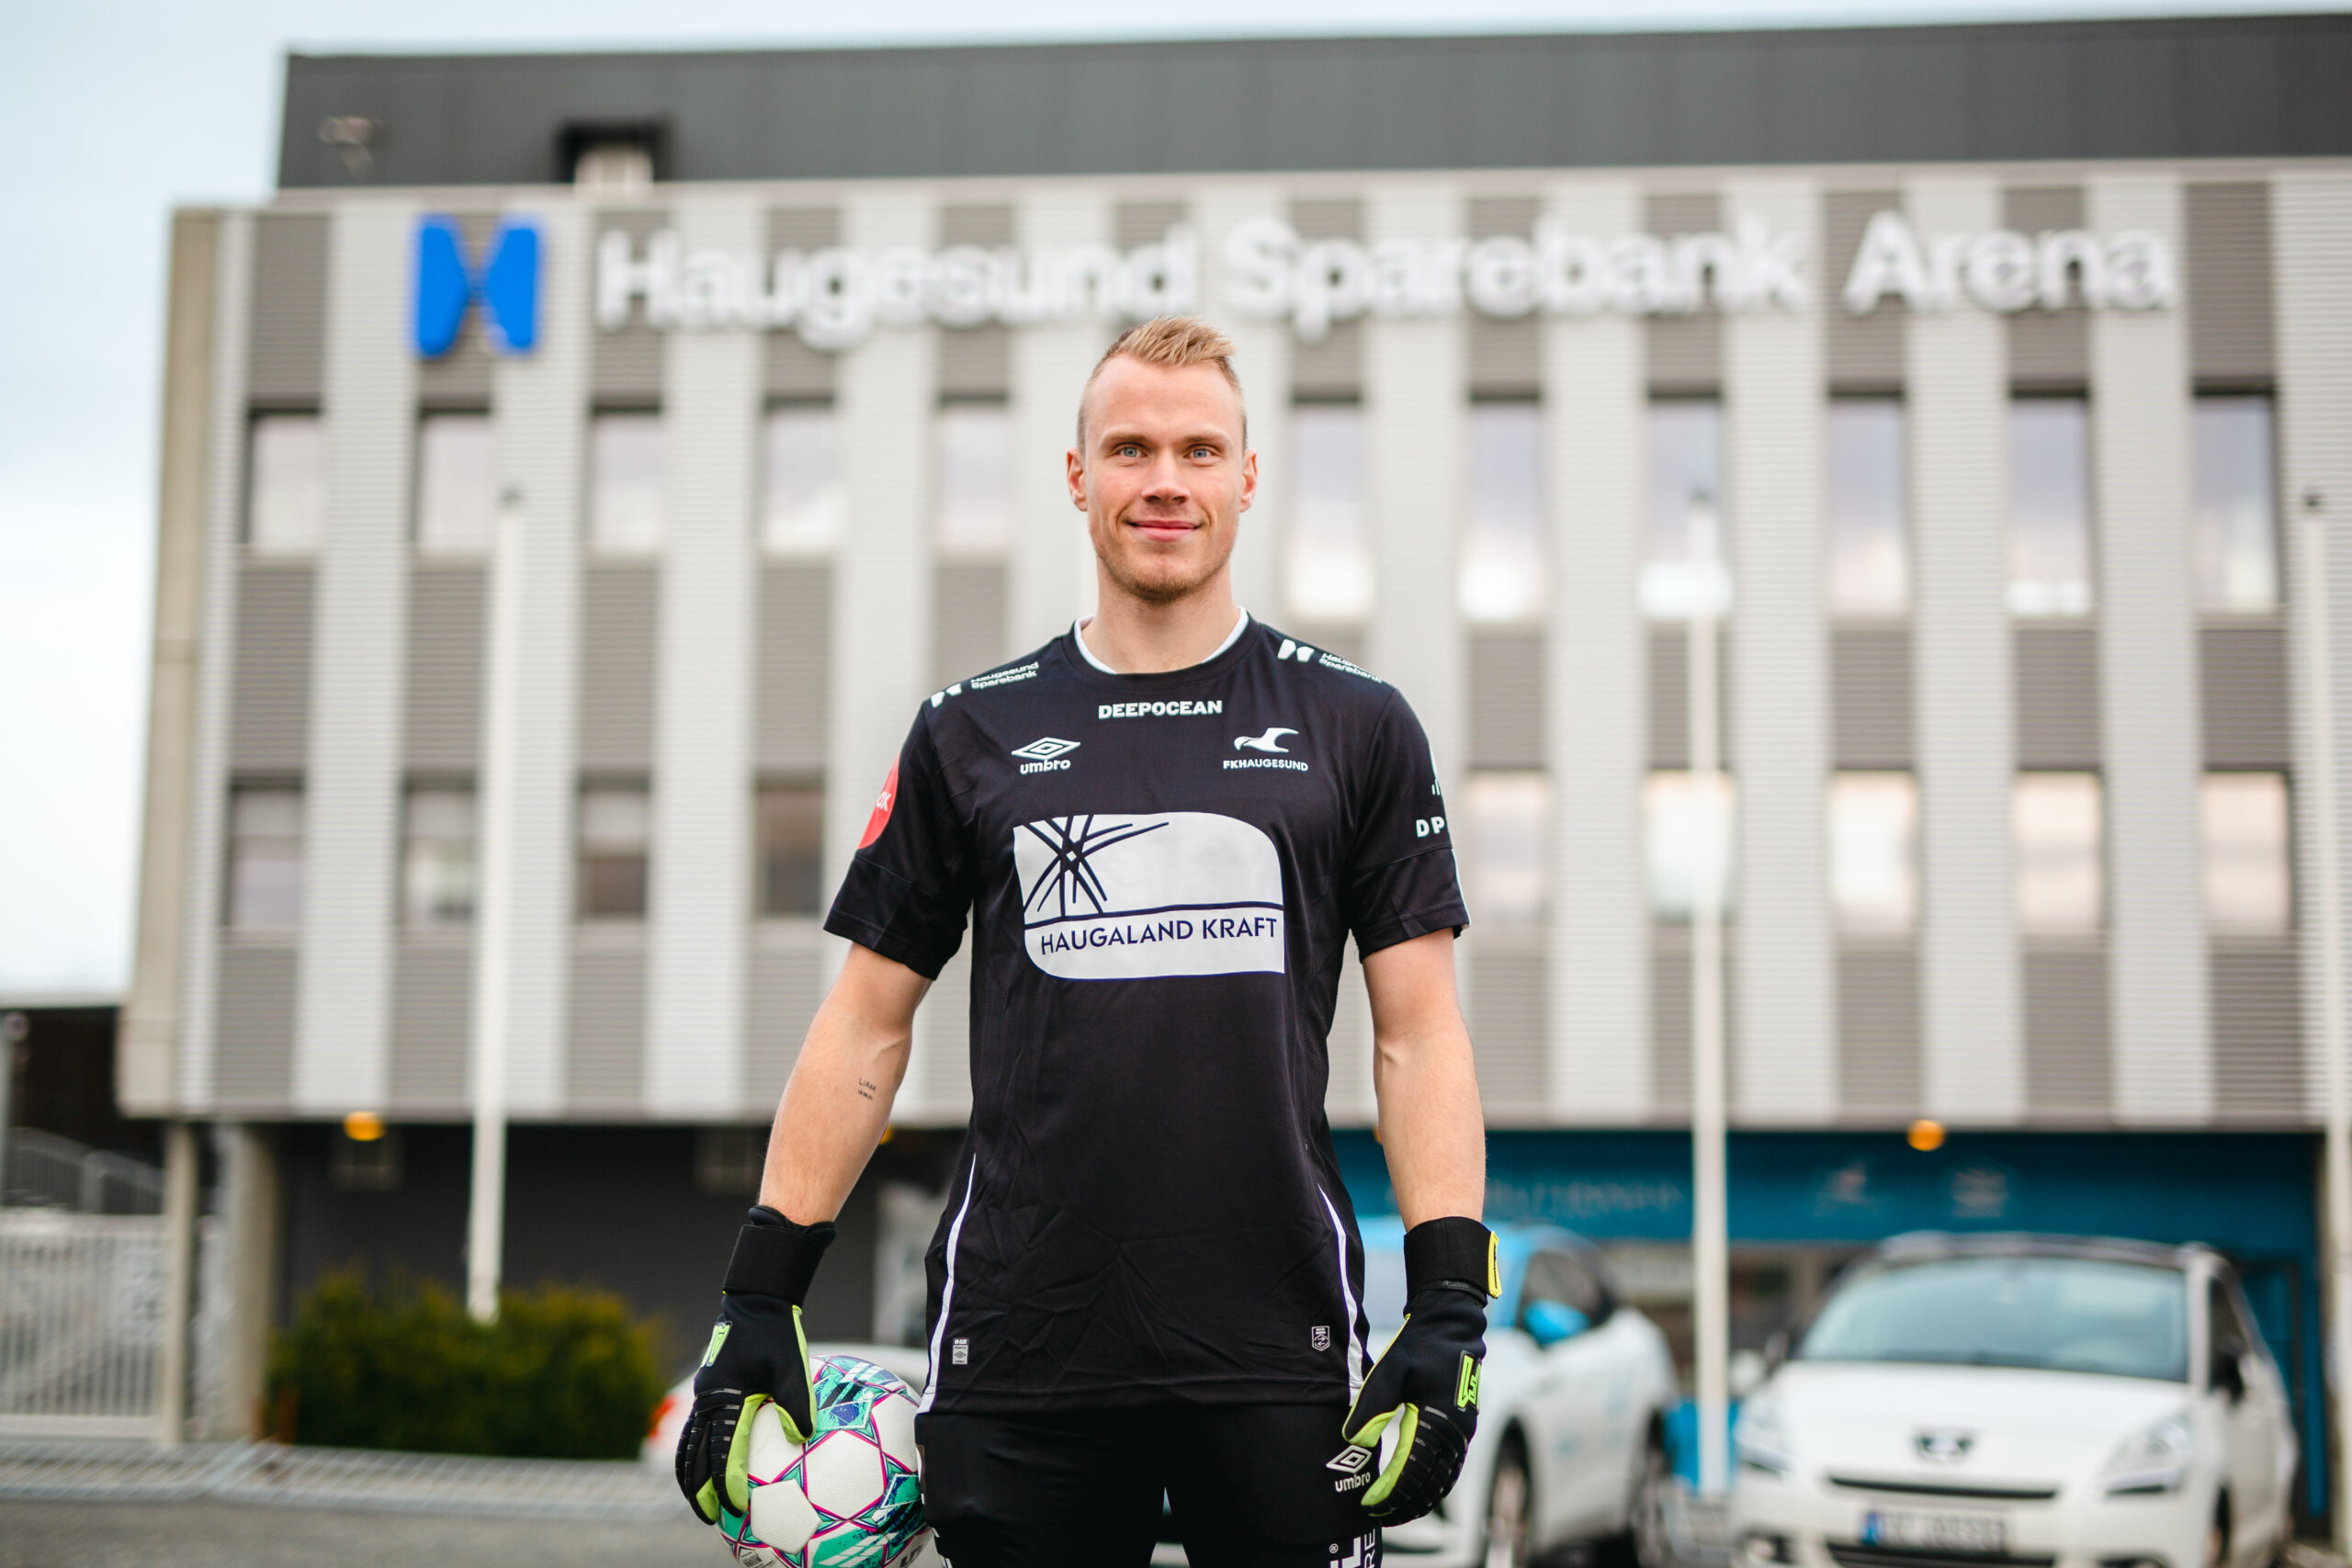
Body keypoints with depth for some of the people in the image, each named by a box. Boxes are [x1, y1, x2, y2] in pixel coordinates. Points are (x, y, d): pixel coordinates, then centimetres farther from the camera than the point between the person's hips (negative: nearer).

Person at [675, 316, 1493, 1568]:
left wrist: (1450, 1304, -5)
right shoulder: (972, 734, 9)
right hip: (1019, 1356, 1)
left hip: (1278, 1351, -1)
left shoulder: (1356, 728, 7)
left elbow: (1419, 1033, 5)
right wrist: (758, 1299, 5)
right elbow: (866, 1026, 11)